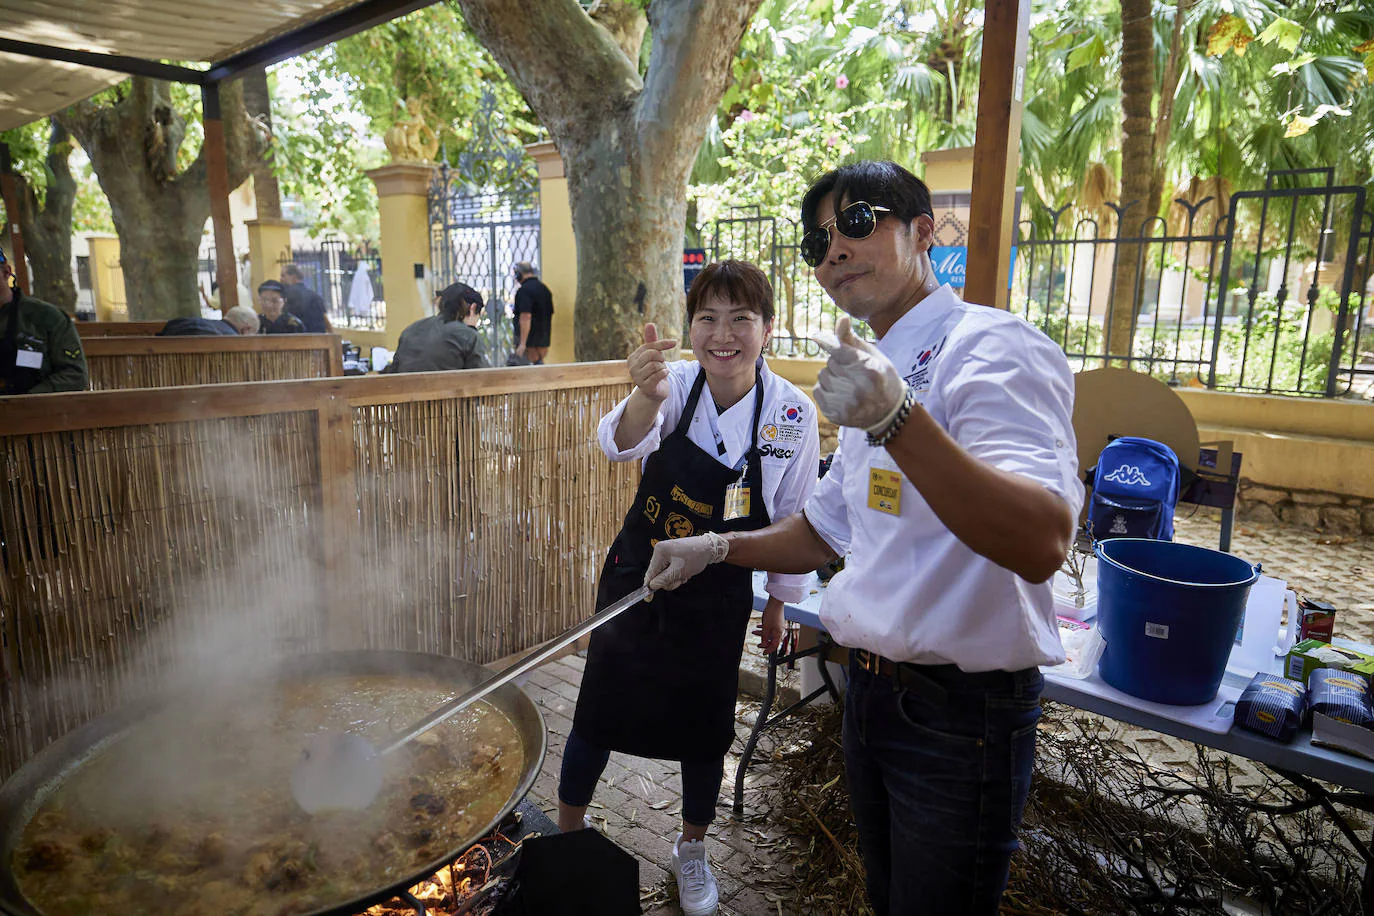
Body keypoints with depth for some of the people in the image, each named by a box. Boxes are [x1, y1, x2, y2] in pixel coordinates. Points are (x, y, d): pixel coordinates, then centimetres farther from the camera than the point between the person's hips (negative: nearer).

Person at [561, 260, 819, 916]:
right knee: (600, 713, 11)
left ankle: (691, 851, 42)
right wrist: (645, 399, -57)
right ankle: (566, 836, 39)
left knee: (704, 729, 13)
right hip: (636, 576, 0)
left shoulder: (792, 413, -14)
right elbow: (623, 444, -35)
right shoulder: (676, 384, -14)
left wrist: (779, 600, 7)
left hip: (717, 597, 0)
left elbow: (793, 517, -2)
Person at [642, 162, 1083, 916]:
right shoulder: (876, 372, 10)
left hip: (961, 711, -8)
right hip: (872, 687, 8)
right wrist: (716, 548, 7)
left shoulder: (993, 350, -18)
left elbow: (1042, 543, -34)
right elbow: (829, 531, 19)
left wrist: (895, 420, -43)